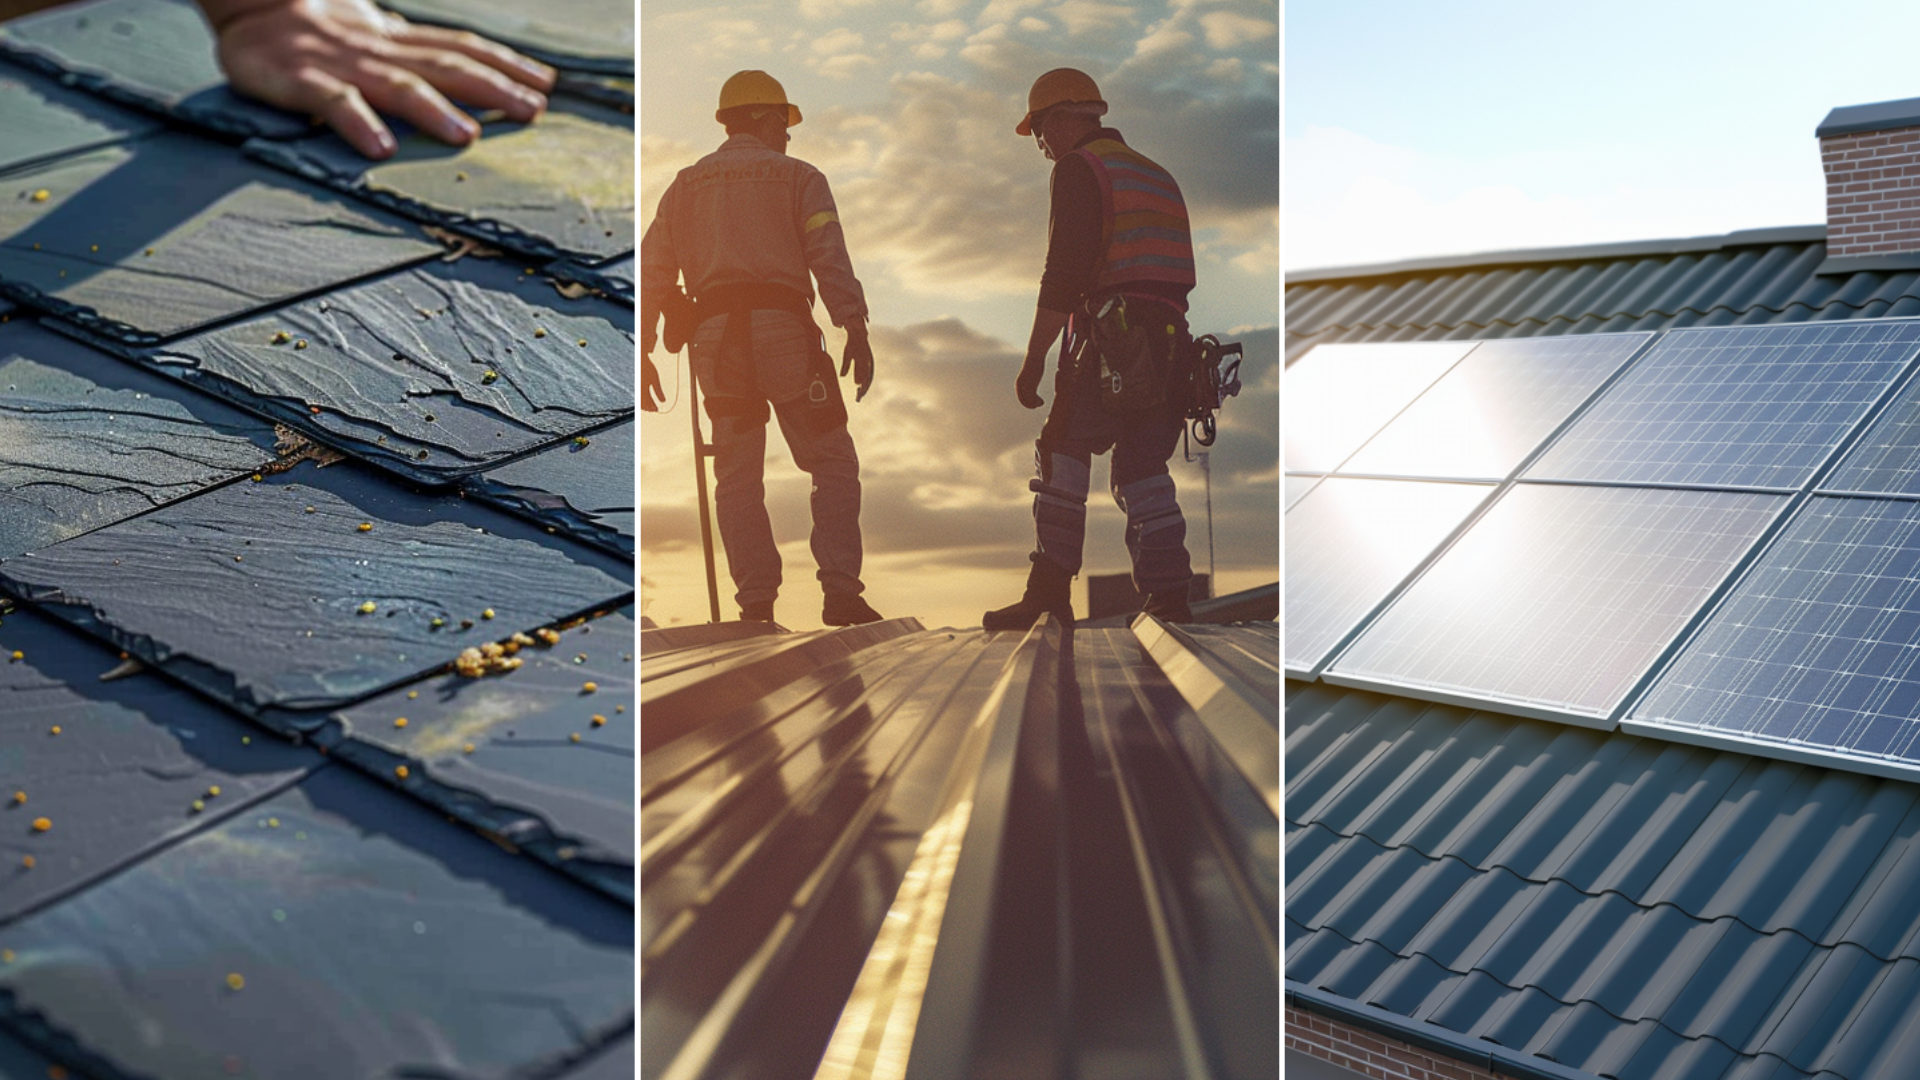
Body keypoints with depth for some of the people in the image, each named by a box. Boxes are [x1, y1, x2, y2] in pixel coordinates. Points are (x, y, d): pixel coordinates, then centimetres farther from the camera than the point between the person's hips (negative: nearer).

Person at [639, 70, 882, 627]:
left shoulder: (685, 185, 20)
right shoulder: (798, 177, 10)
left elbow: (652, 272, 14)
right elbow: (829, 256, -5)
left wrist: (641, 352, 17)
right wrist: (856, 329, -10)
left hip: (715, 336, 3)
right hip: (784, 330, -3)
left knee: (737, 477, 9)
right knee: (832, 464, 6)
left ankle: (756, 604, 2)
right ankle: (840, 592, -4)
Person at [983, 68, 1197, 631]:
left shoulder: (1078, 170, -1)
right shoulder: (1158, 176, 25)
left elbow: (1063, 274, -12)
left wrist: (1034, 358, -11)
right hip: (1170, 341, 7)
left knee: (1061, 453, -2)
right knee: (1142, 468, 8)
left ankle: (1050, 591, -8)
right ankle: (1169, 600, 1)